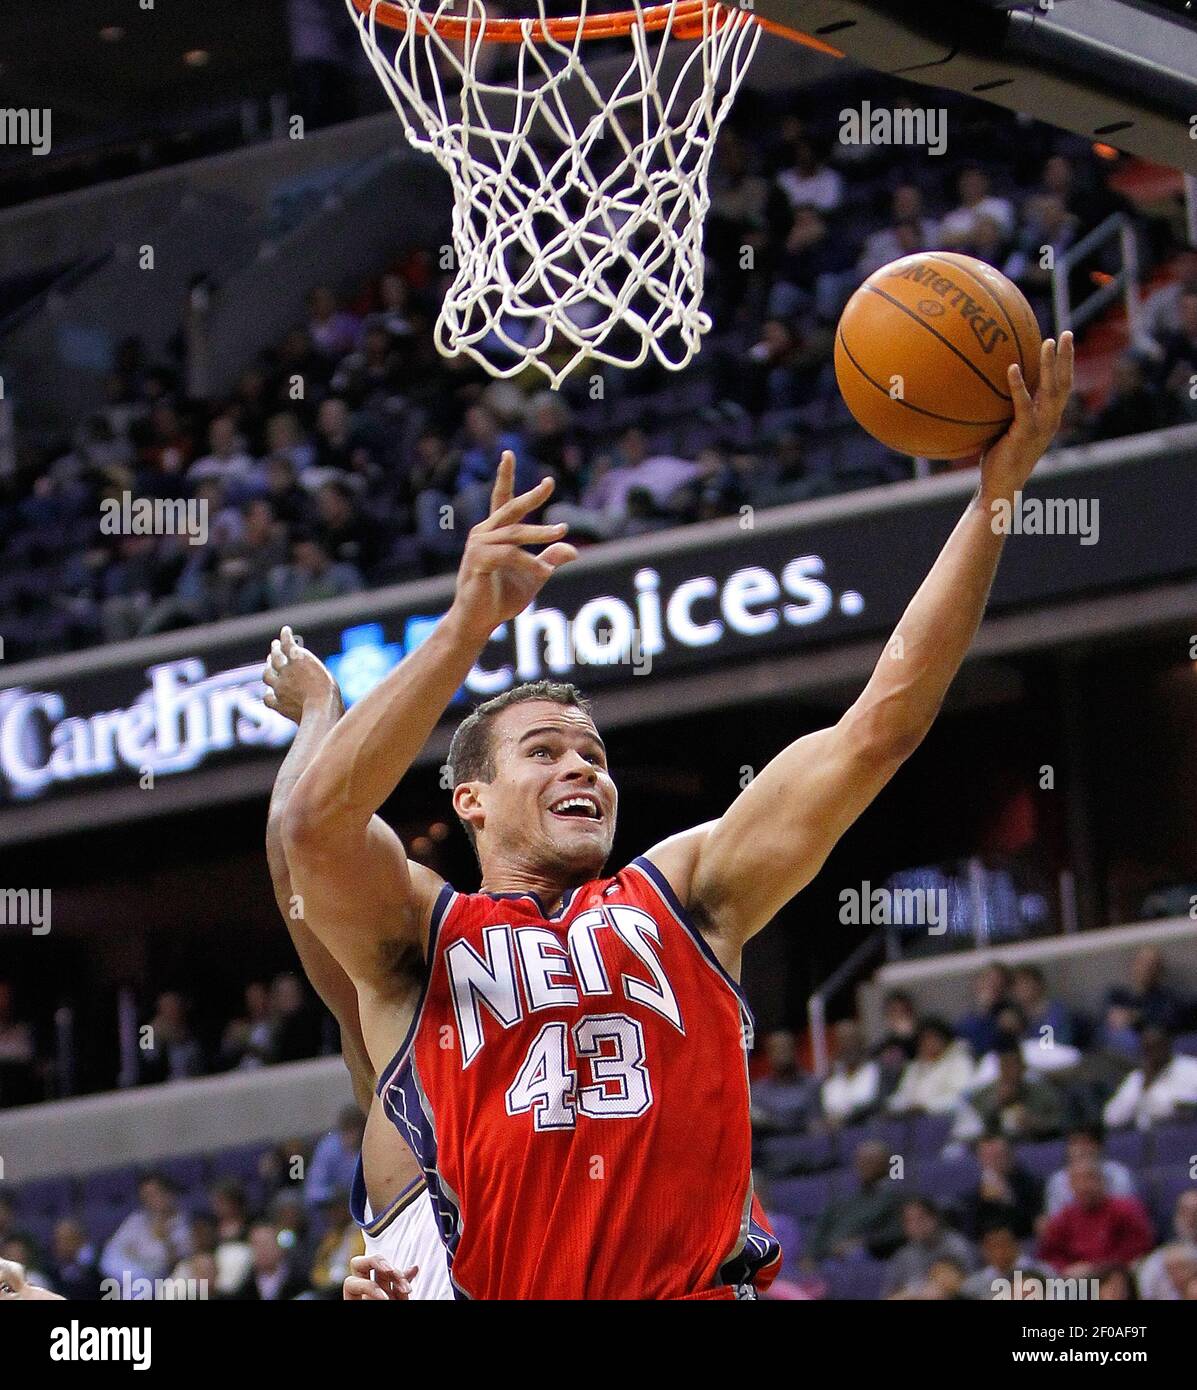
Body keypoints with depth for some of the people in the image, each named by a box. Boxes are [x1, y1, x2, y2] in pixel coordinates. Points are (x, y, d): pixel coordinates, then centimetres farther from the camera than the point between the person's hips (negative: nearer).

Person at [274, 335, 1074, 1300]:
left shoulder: (682, 897, 19)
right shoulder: (418, 934, 12)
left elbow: (878, 729, 14)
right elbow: (320, 821, -8)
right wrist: (469, 625, -16)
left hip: (709, 1289, 1)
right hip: (502, 1294, -1)